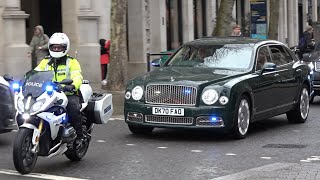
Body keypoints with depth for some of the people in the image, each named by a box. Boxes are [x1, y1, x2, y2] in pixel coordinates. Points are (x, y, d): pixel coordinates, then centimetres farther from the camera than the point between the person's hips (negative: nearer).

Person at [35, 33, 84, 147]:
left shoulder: (72, 62, 5)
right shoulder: (45, 62, 19)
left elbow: (77, 77, -10)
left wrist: (73, 86, -34)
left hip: (68, 94, -4)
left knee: (73, 107, -33)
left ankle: (79, 136, -19)